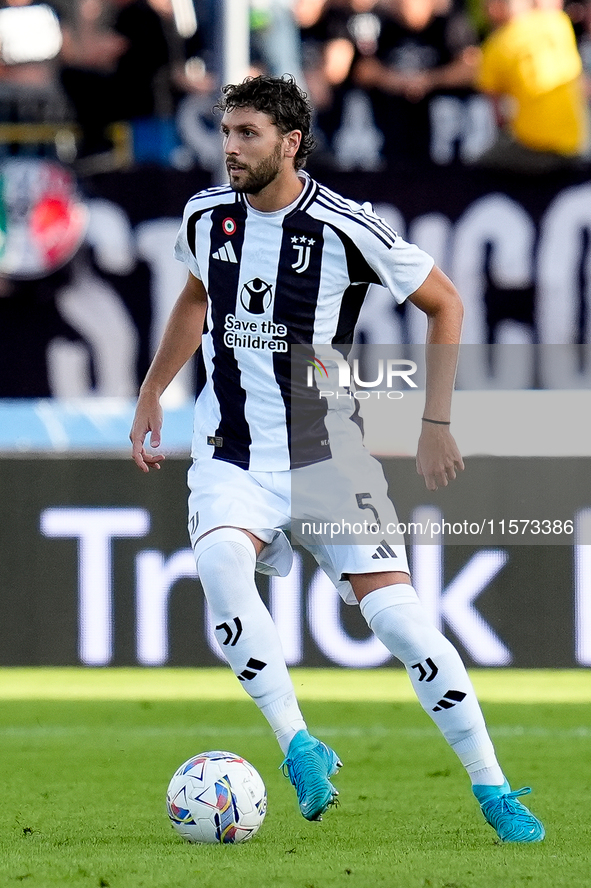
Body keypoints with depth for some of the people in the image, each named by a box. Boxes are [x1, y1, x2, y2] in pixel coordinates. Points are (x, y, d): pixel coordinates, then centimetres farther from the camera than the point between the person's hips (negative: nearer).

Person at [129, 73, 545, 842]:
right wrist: (152, 392, 22)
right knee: (219, 559, -31)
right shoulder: (205, 215, 1)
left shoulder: (345, 228, -13)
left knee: (396, 612, -13)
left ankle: (491, 788, 0)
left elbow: (445, 304, 0)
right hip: (231, 456, 3)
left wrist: (436, 423, -2)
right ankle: (297, 743, -25)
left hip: (325, 455, -3)